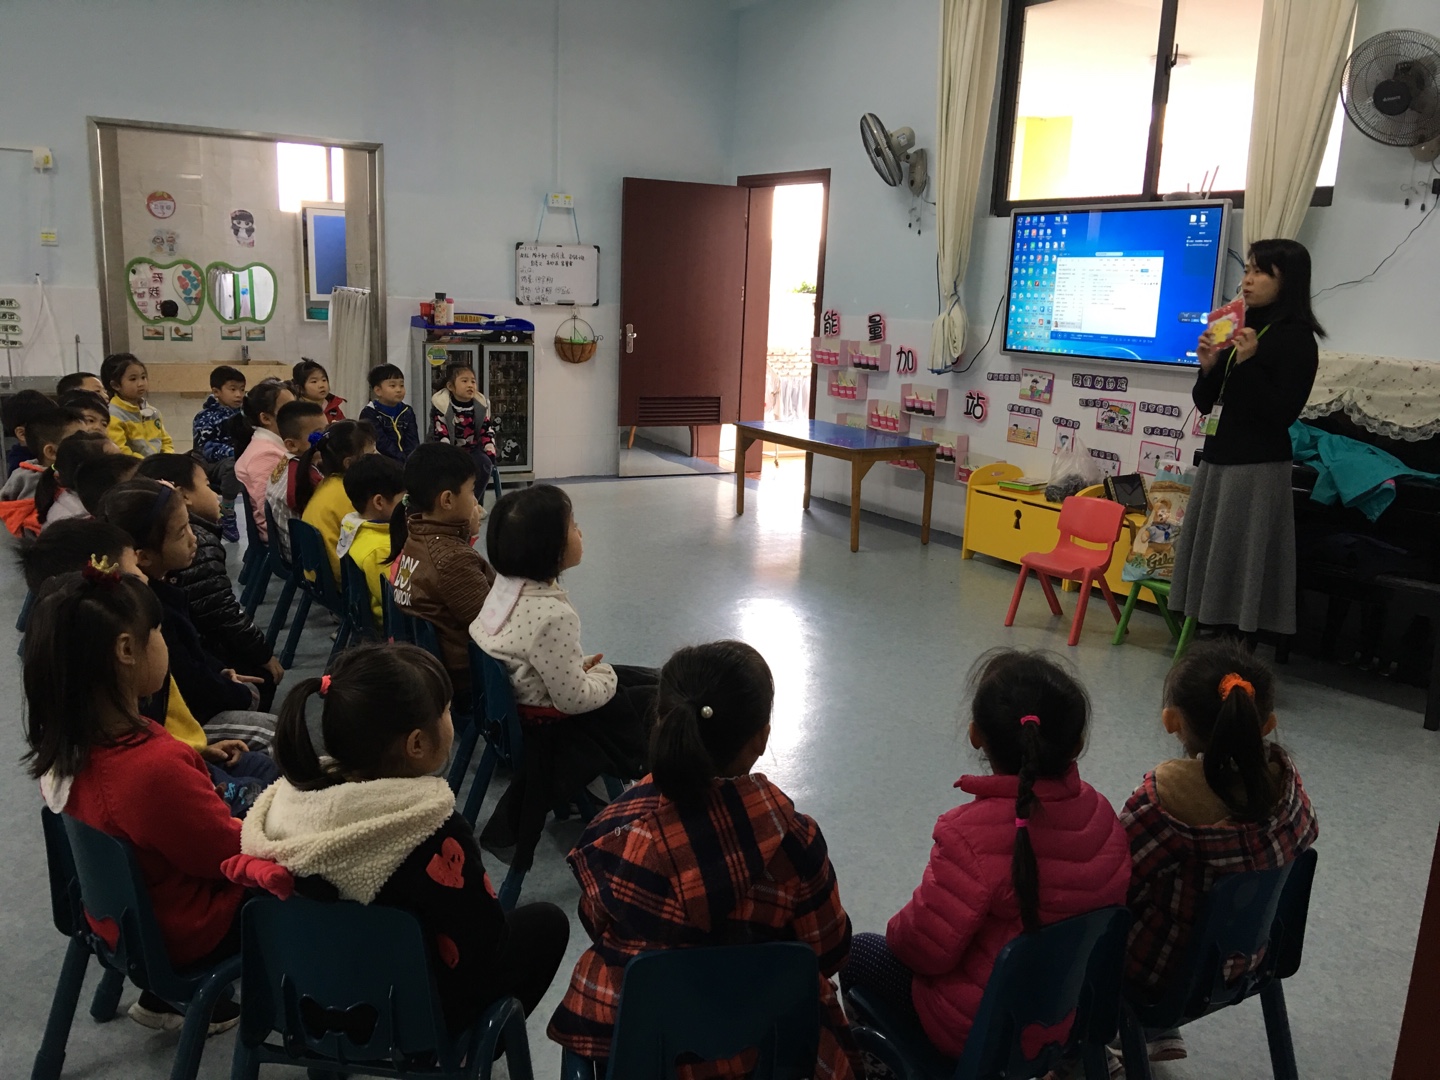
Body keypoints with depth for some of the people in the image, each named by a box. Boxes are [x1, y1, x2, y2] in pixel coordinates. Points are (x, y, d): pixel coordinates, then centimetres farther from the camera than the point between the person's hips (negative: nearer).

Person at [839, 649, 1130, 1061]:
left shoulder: (972, 832, -33)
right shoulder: (1099, 811, -12)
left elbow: (925, 946, -25)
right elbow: (1115, 898, 4)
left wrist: (900, 930, -2)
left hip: (980, 1030, -7)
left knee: (858, 952, 17)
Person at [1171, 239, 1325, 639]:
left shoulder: (1297, 338, -8)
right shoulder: (1239, 329, 11)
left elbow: (1284, 413, -15)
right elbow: (1205, 404, 14)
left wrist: (1248, 363, -22)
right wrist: (1208, 367, -5)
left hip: (1257, 467, -8)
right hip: (1218, 459, 8)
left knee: (1242, 559, -4)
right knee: (1212, 554, 10)